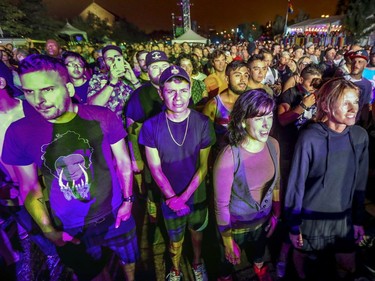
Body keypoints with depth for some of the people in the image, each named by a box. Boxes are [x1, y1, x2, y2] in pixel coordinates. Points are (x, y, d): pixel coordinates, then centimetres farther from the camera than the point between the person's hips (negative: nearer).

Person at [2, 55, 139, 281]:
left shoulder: (103, 117, -18)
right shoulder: (19, 132, -14)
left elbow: (123, 162, -6)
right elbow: (29, 186, -4)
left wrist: (128, 200, -5)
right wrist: (48, 230, -3)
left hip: (114, 215, 0)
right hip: (69, 228, 1)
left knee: (130, 260, 27)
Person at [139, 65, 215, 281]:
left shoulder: (203, 123, -16)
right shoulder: (151, 126, -17)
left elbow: (204, 166, -12)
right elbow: (155, 168, -12)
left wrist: (184, 197, -17)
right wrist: (172, 198, -17)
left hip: (197, 195, 1)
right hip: (170, 197, 0)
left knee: (197, 232, 26)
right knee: (175, 240, 22)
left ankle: (198, 264, 56)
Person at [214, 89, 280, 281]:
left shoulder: (273, 145, -16)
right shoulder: (228, 157, -34)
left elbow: (275, 182, 1)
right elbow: (221, 204, -23)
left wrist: (276, 214, 9)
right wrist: (228, 241, -13)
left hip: (263, 220, 5)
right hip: (236, 225, -4)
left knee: (259, 252, 35)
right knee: (230, 259, 27)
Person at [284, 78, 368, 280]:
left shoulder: (360, 136, -8)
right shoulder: (309, 138, -24)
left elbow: (360, 182, 2)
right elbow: (296, 184, -17)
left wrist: (358, 219, 7)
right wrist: (293, 225, -10)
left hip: (344, 217, 4)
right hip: (311, 217, -3)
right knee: (302, 255, 22)